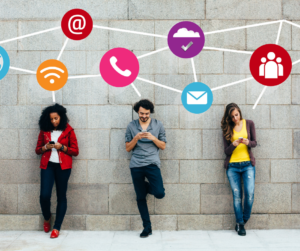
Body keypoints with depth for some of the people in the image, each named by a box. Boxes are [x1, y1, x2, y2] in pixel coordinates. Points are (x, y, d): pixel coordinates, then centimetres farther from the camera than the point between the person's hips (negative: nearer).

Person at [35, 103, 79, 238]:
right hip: (47, 165, 1)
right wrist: (46, 147, -6)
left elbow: (75, 151, 3)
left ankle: (56, 227, 10)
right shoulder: (44, 131, 10)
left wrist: (62, 147, -12)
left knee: (61, 196, 1)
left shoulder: (68, 130, 3)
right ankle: (46, 219, 20)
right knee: (44, 195, -10)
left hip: (63, 166, -1)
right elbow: (37, 149, 14)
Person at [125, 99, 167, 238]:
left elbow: (163, 146, 7)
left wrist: (153, 138, -10)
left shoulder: (158, 124, 7)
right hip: (136, 165, 1)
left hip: (152, 163, -1)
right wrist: (136, 138, -10)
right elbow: (128, 148, 7)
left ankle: (146, 186, 19)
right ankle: (147, 227, 15)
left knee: (159, 193, -16)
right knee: (140, 198, 4)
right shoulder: (131, 126, 8)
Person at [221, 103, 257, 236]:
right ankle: (240, 224, 11)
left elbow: (254, 143, 7)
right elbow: (226, 150, 3)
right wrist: (234, 145, -18)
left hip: (247, 164, 0)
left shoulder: (249, 124, 7)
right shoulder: (227, 128, 7)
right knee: (237, 195, -1)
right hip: (232, 166, 0)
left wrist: (248, 142, -16)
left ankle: (243, 220, 10)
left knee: (250, 193, -12)